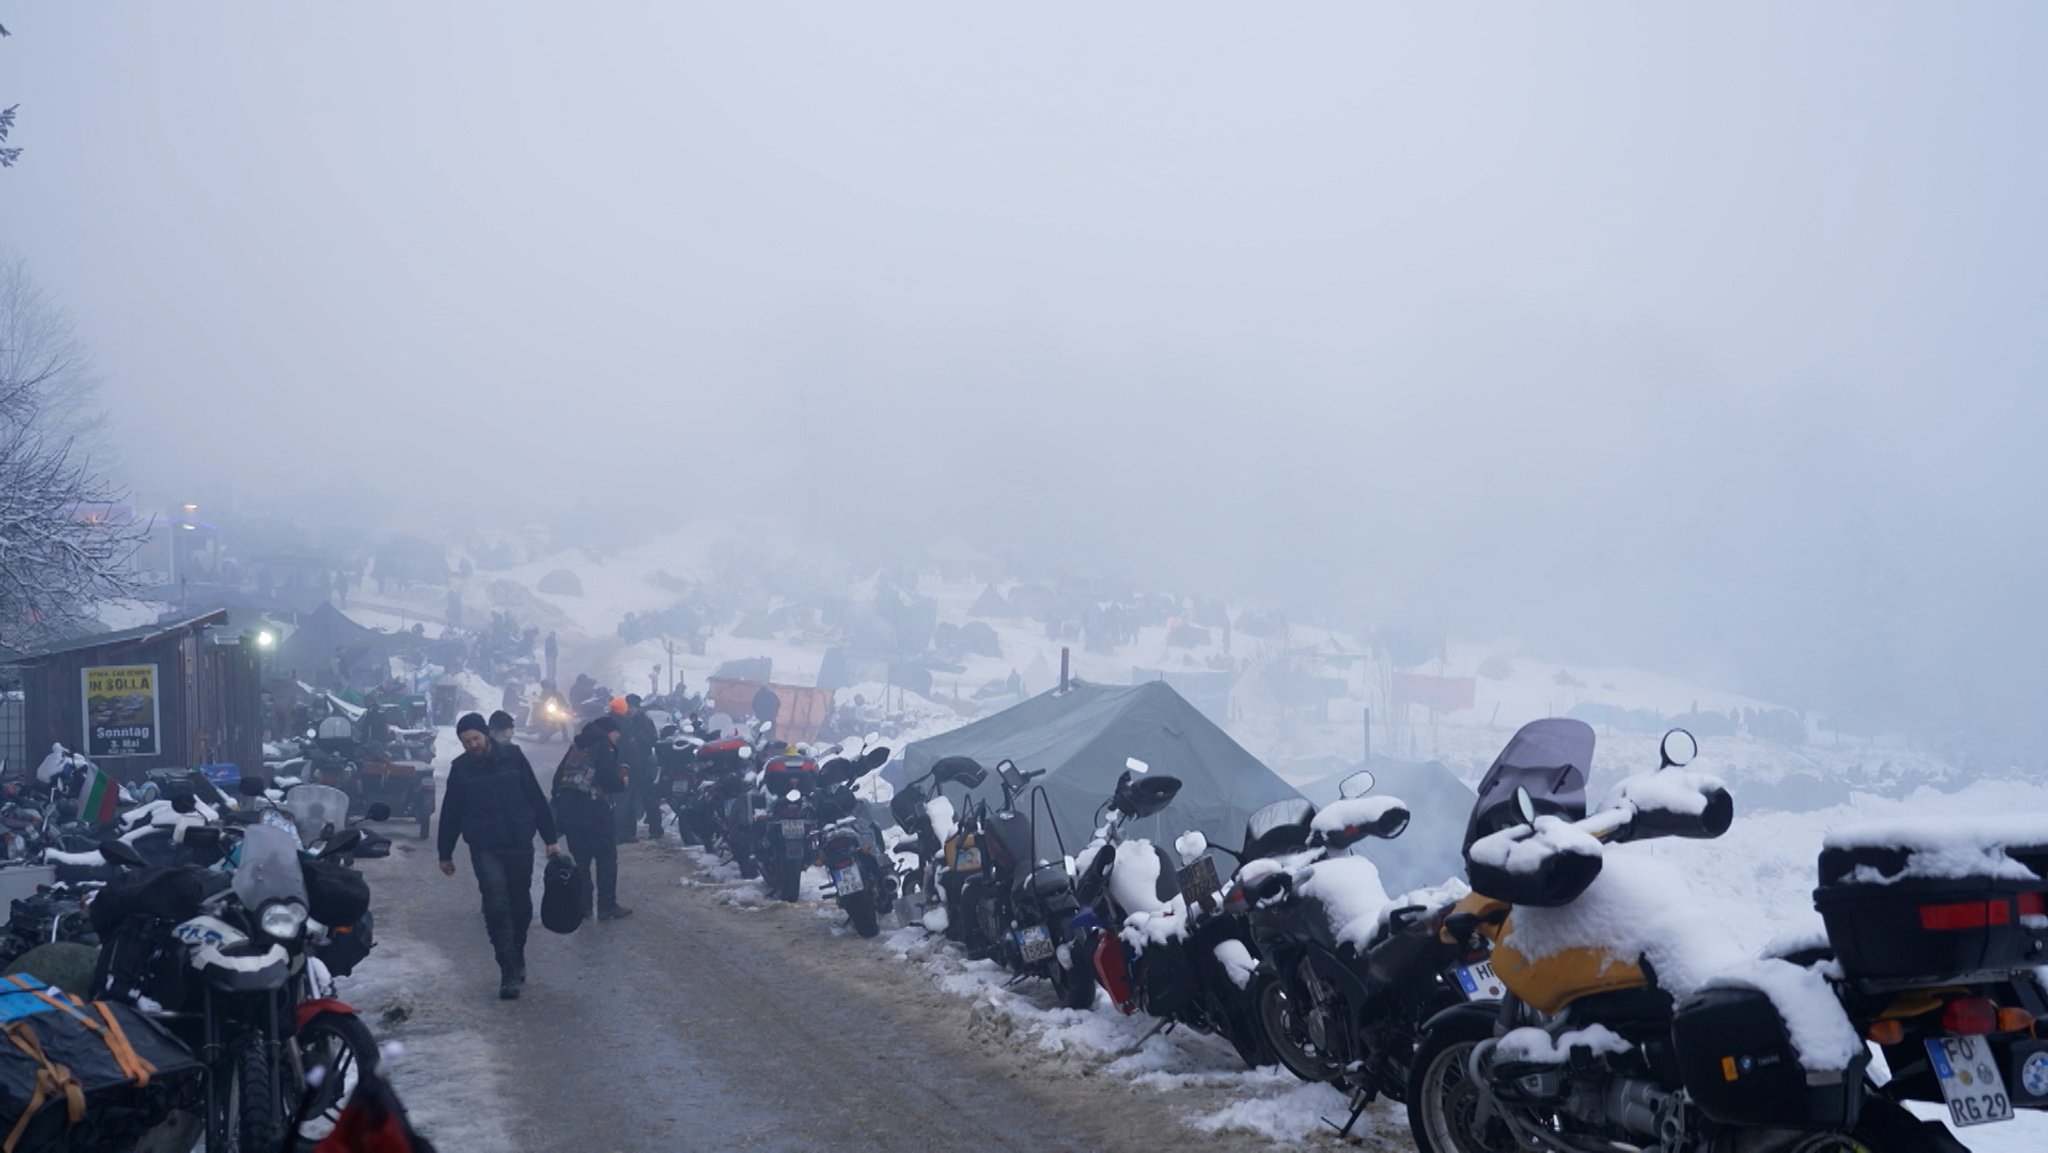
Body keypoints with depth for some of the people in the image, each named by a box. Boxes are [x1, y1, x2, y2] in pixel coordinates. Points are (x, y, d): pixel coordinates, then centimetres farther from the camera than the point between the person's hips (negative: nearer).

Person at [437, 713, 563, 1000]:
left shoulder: (512, 757, -3)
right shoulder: (460, 768, 0)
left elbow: (536, 798, 1)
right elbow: (451, 813, 8)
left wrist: (550, 838, 1)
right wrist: (446, 853, 12)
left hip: (520, 844, 1)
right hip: (485, 848, -1)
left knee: (520, 904, 11)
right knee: (497, 905, -12)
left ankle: (518, 957, 32)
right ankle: (509, 971, -9)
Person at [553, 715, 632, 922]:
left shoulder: (577, 745, 18)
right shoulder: (604, 746, -6)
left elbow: (559, 775, 18)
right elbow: (608, 776, -17)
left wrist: (558, 799, 23)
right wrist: (622, 783, 3)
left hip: (567, 806, 8)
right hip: (593, 808, -8)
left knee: (580, 858, 15)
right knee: (606, 858, 0)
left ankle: (580, 905, 16)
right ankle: (607, 906, -2)